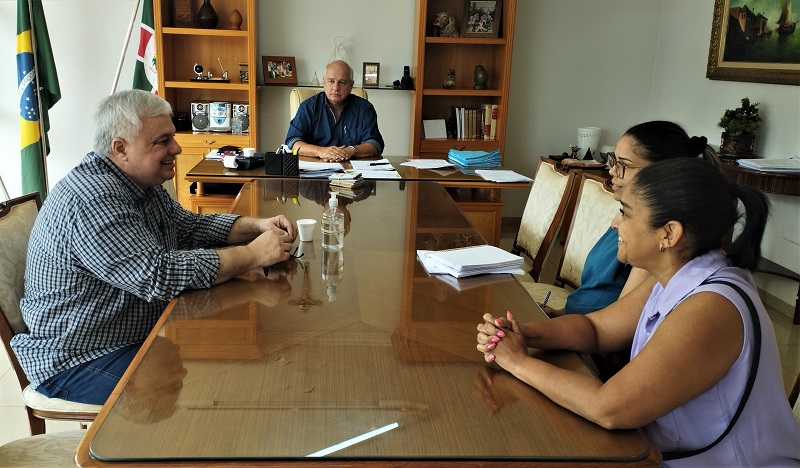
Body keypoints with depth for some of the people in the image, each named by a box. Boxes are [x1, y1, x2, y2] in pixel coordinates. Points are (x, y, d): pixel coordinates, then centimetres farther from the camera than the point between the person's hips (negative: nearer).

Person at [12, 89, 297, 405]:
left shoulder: (142, 184, 4)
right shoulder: (91, 200, -27)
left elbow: (189, 227, 12)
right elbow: (159, 276, -34)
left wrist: (257, 225, -5)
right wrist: (254, 254, -28)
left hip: (141, 334, 9)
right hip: (80, 359, -9)